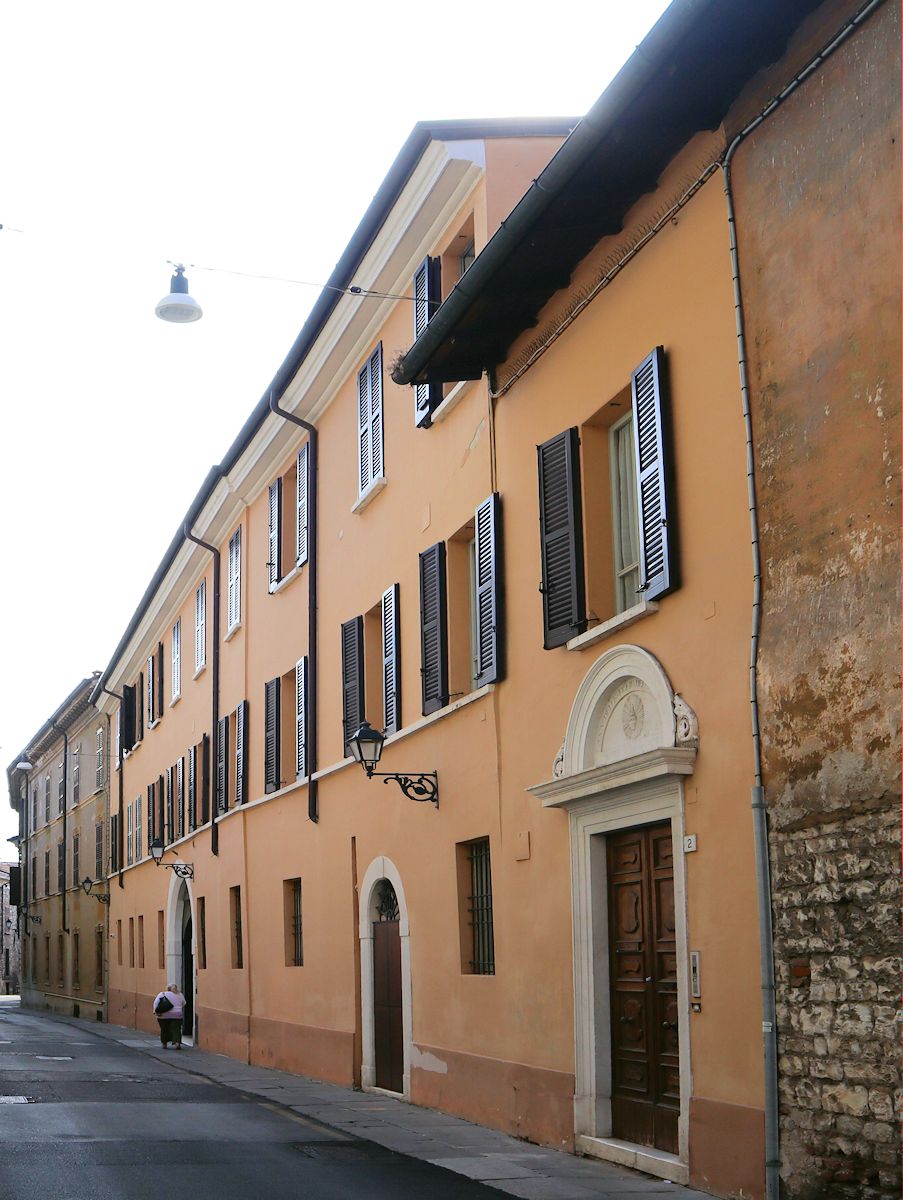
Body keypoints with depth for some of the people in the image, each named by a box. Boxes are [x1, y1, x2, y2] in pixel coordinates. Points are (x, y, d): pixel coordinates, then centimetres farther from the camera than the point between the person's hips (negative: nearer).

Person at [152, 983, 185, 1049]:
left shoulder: (162, 994, 4)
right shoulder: (180, 995, 10)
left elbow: (156, 1002, -6)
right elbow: (184, 1004, 18)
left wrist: (155, 1011, -9)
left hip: (164, 1016, 0)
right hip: (177, 1015, 1)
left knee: (164, 1030, 12)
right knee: (176, 1030, 0)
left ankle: (165, 1044, 18)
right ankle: (177, 1043, -16)